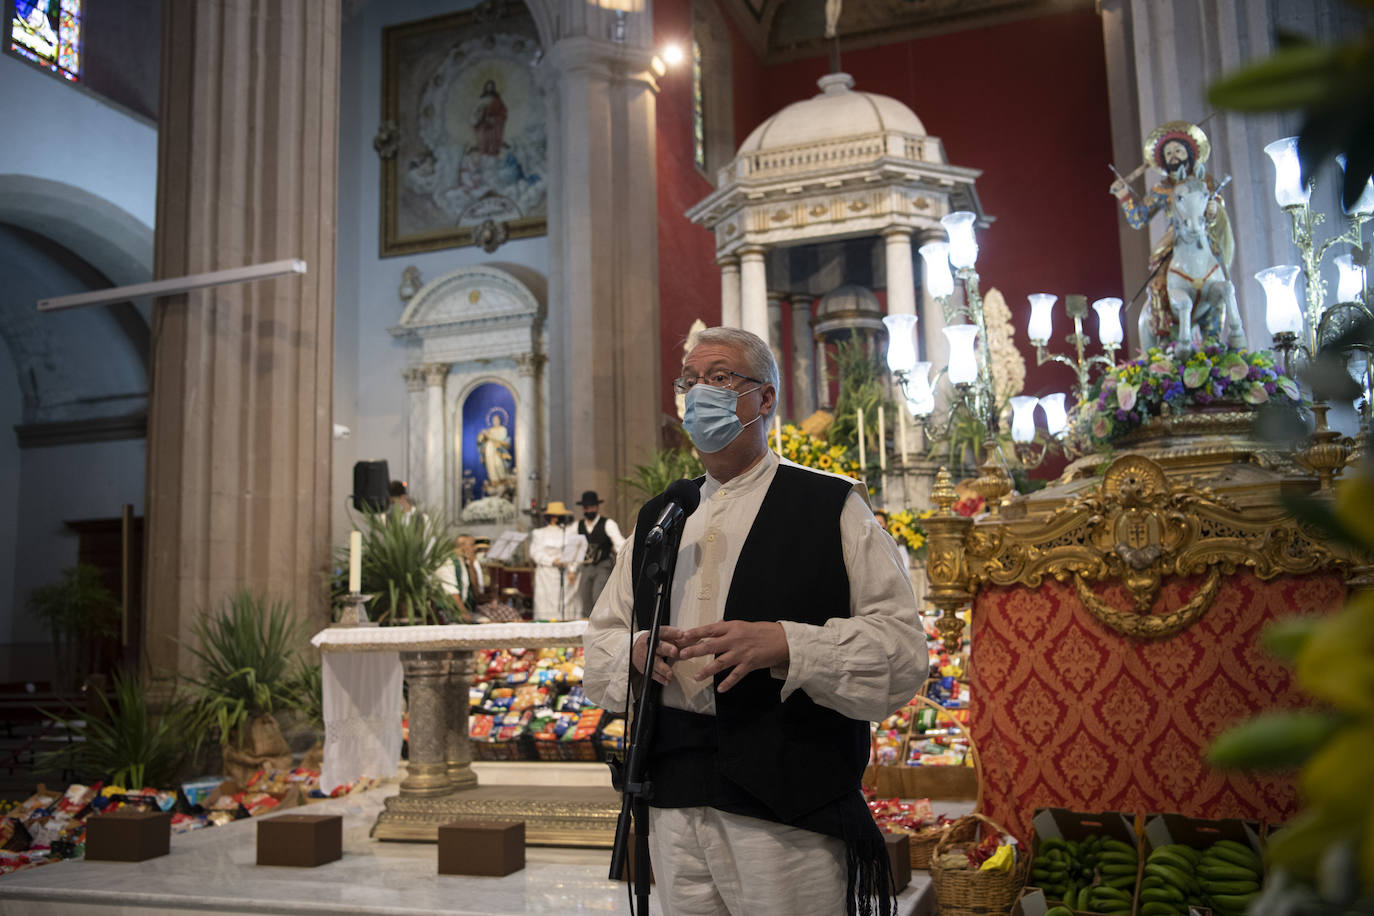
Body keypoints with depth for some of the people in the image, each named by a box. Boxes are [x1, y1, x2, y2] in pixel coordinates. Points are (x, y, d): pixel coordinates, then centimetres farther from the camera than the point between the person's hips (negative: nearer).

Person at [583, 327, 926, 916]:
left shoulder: (830, 508, 0)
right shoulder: (655, 518, 16)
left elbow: (903, 649, -8)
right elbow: (598, 642, 17)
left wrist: (785, 645, -22)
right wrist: (634, 651, -6)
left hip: (791, 815, -4)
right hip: (674, 809, 5)